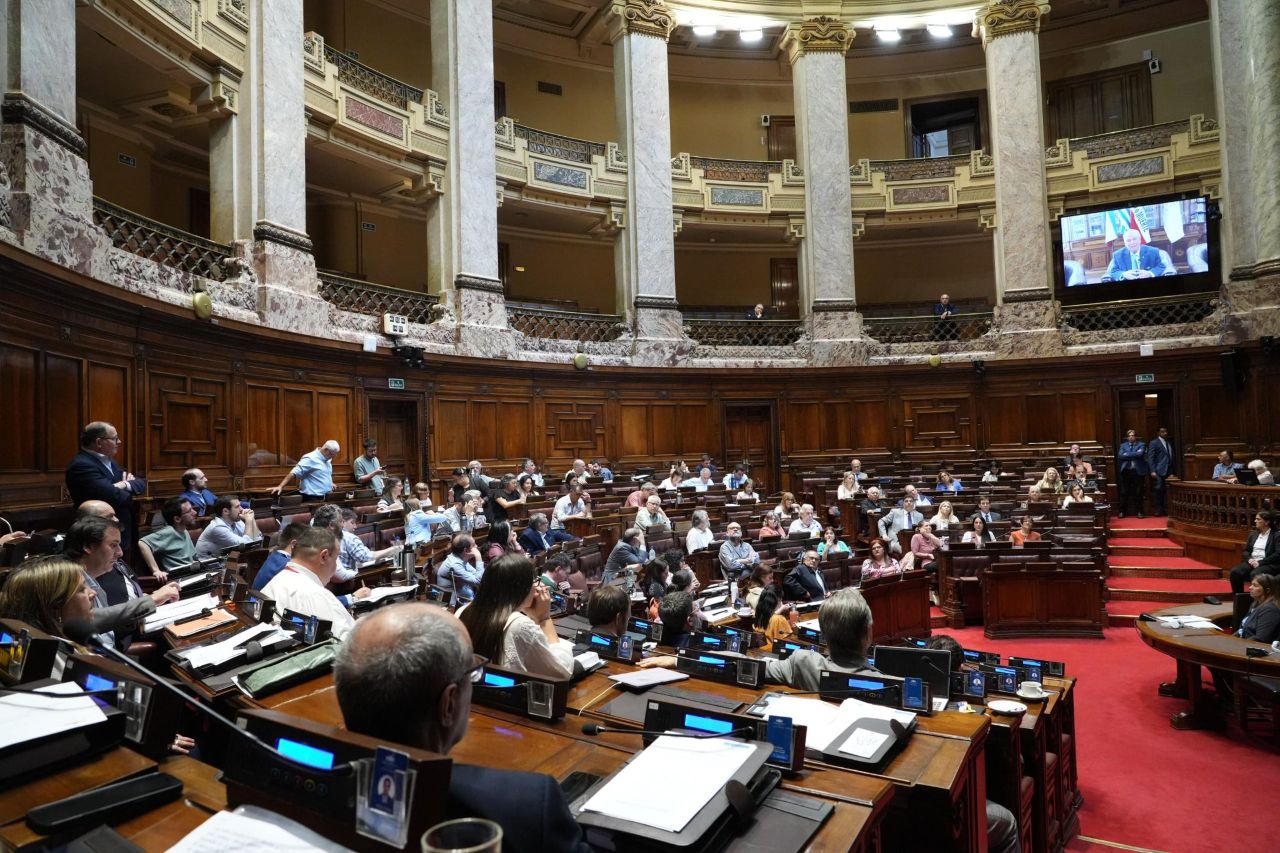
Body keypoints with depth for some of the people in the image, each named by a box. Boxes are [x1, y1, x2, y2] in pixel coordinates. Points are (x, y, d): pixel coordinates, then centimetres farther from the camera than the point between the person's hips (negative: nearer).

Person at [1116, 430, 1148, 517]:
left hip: (1138, 471, -2)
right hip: (1126, 471, 2)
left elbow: (1140, 454, -15)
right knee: (1124, 493, 4)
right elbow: (1120, 455, -5)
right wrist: (1134, 455, -11)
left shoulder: (1141, 445, 5)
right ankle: (1122, 511, 10)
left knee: (1138, 493, 2)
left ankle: (1139, 512, 9)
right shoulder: (1123, 445, 11)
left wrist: (1127, 454, -9)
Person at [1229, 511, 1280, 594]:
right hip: (1252, 562, 5)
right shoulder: (1253, 534, 18)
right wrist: (1249, 559, -4)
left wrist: (1260, 562, -17)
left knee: (1255, 574, -36)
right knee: (1235, 572, -23)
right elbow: (1246, 550, 19)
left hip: (1268, 564, -5)